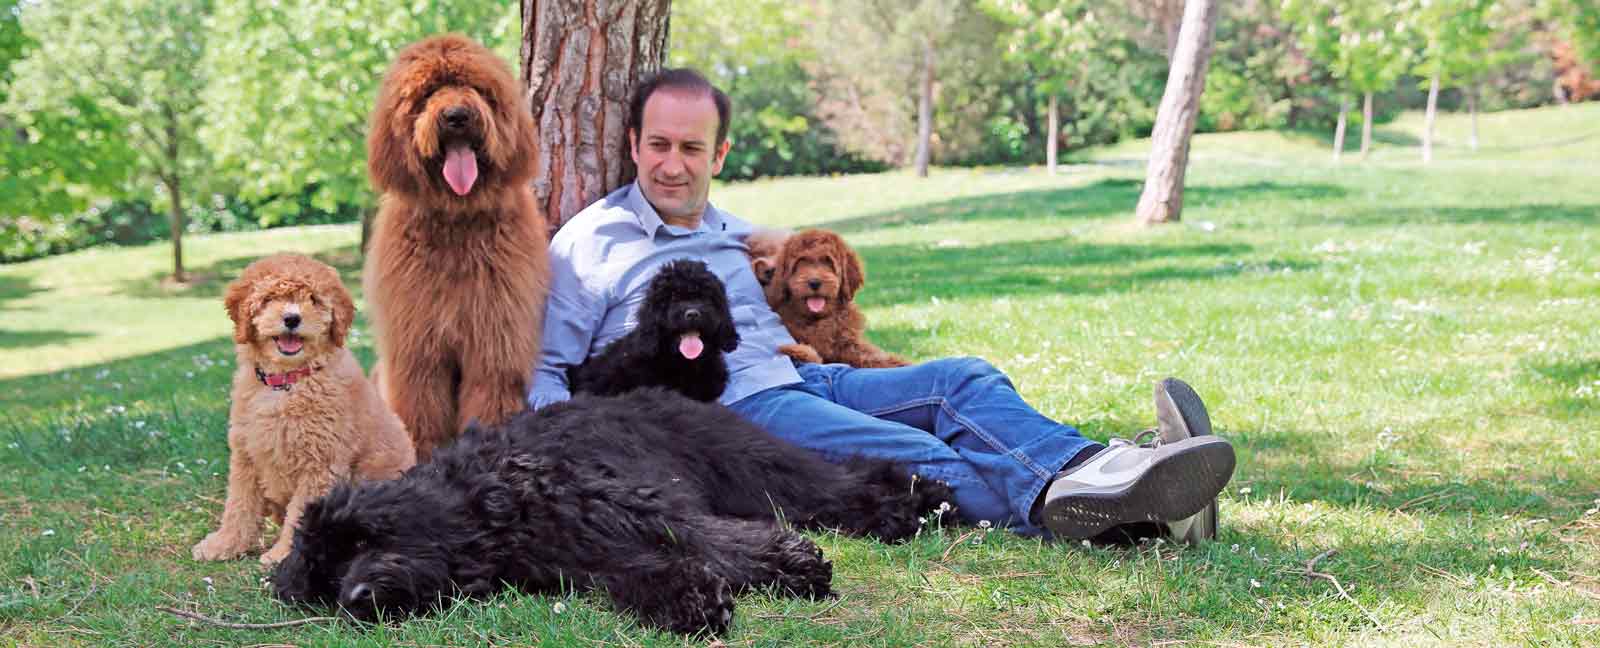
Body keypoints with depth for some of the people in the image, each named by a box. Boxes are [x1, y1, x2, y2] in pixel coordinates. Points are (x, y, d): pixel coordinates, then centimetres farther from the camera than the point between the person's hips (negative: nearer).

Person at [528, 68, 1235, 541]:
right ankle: (1052, 501, -54)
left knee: (962, 377, -18)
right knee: (911, 454, -32)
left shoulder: (739, 236, 27)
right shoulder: (587, 244, 7)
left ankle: (1086, 468, -43)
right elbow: (543, 373, 3)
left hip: (805, 378, 7)